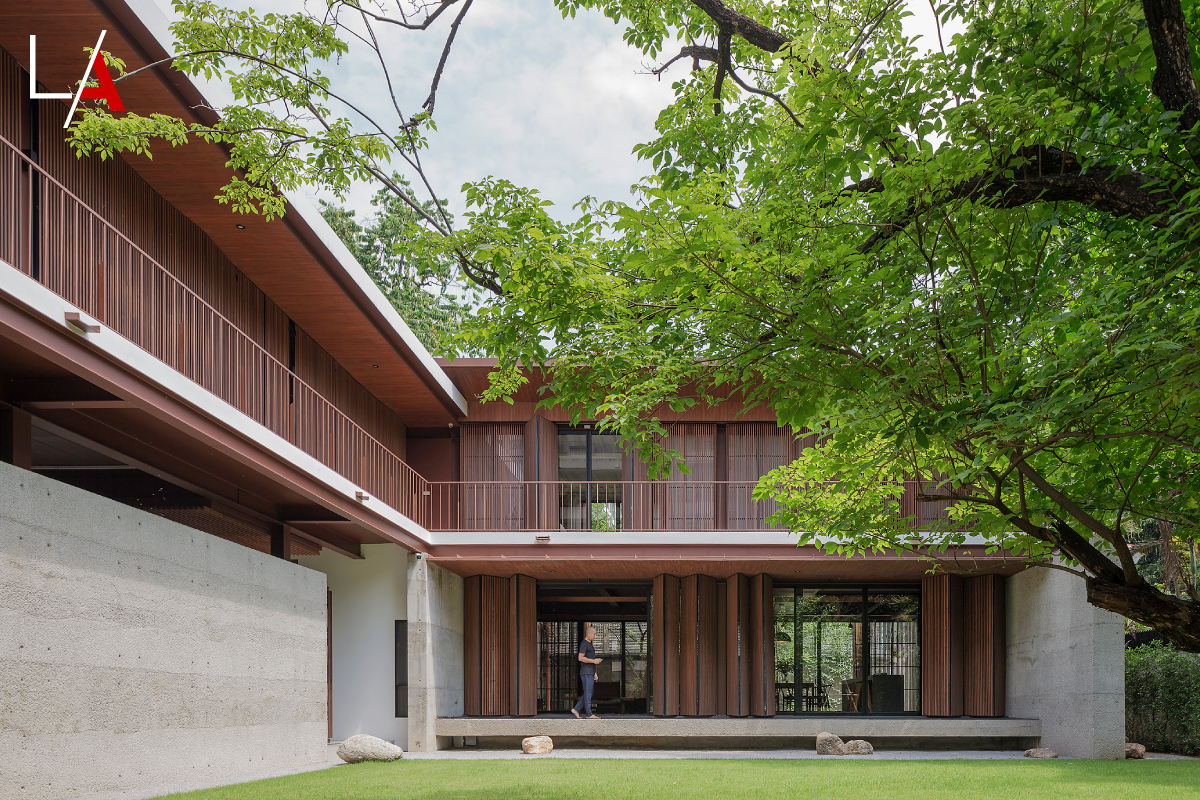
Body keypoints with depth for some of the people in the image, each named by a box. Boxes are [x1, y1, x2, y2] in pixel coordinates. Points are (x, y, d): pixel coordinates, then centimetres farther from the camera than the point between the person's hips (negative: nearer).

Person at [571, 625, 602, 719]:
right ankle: (589, 714, -6)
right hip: (586, 673, -10)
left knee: (588, 694, 9)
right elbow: (581, 658, -18)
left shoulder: (590, 644, 21)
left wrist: (594, 673, 23)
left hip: (590, 673, 10)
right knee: (588, 694, -7)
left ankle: (576, 709, 13)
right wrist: (593, 661, -16)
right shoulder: (584, 644, -10)